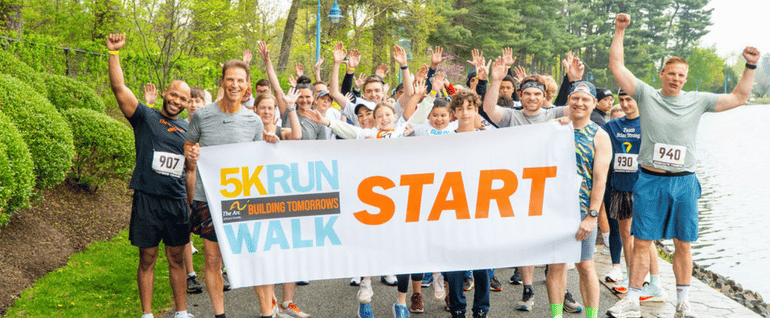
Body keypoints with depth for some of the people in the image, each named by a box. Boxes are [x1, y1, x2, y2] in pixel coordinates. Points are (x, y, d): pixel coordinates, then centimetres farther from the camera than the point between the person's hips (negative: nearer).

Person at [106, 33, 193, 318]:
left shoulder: (188, 129, 12)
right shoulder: (145, 117, -1)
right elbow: (119, 88, -14)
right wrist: (114, 53, -22)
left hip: (177, 200, 3)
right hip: (147, 198, -3)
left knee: (176, 257, 10)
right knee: (147, 258, 5)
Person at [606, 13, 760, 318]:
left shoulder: (697, 101, 6)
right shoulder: (646, 94, 1)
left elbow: (738, 98, 12)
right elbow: (617, 67, -3)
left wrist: (750, 66, 2)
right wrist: (619, 31, -6)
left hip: (684, 181, 2)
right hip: (649, 181, -2)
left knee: (683, 244, 8)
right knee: (641, 243, 2)